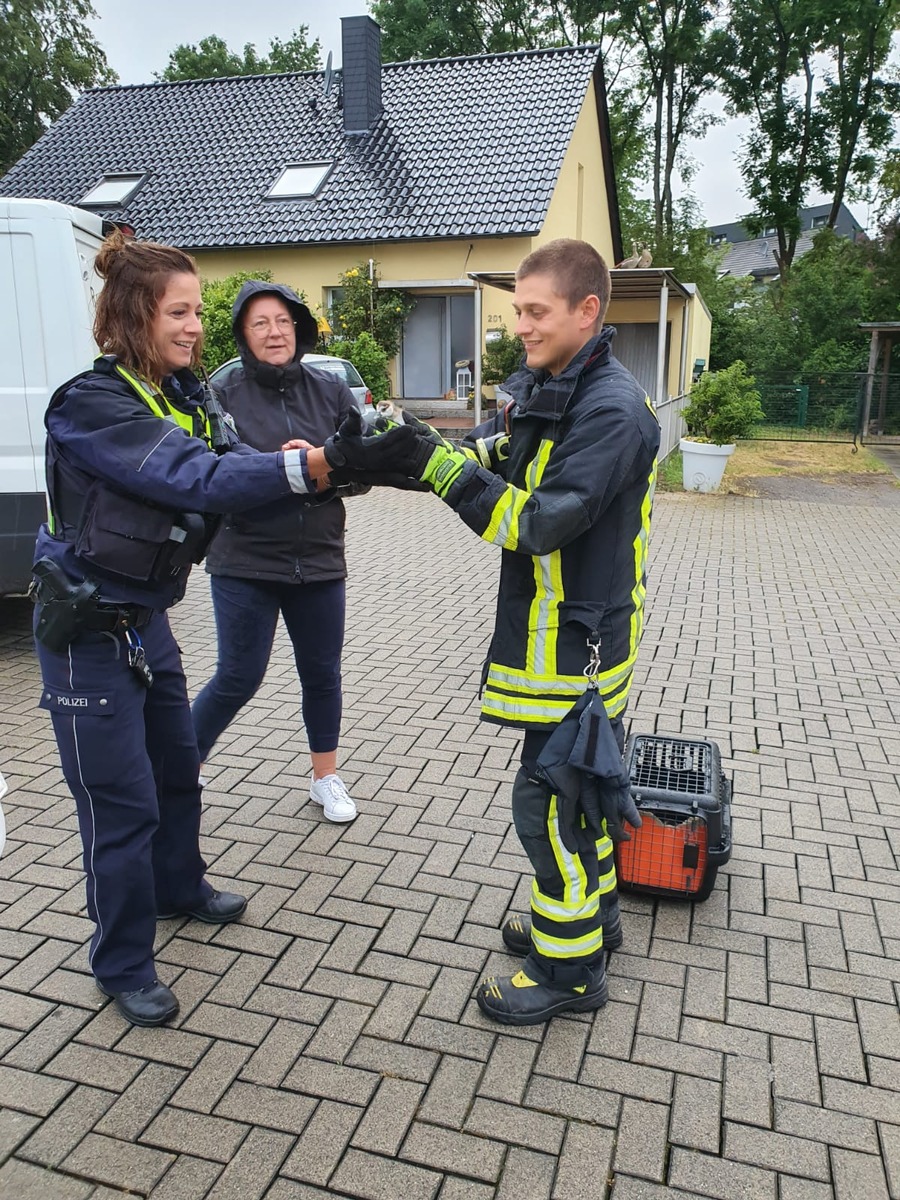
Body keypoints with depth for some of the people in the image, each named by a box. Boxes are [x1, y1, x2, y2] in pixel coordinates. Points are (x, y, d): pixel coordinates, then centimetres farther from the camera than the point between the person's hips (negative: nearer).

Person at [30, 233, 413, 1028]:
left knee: (177, 765, 23)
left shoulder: (183, 393, 3)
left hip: (146, 618, 8)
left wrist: (349, 461, -22)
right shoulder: (91, 404, -22)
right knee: (122, 804, 2)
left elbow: (237, 466, -6)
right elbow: (198, 479, -34)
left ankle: (179, 887, 48)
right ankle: (123, 963, 24)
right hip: (88, 632, -8)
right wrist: (322, 462, -41)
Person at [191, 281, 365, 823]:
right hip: (245, 561, -3)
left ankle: (326, 777, 34)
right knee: (238, 678, 1)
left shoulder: (330, 390, 3)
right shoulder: (224, 394, -5)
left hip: (319, 559, 3)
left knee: (322, 673, 14)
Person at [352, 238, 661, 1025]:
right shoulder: (538, 388, 10)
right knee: (576, 778, 21)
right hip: (554, 629, 9)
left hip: (579, 641, -9)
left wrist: (439, 463, -30)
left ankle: (571, 969, 18)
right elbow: (483, 459, 4)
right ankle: (591, 911, 40)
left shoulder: (613, 410, -20)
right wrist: (406, 451, -13)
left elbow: (539, 523, -26)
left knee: (551, 797, 0)